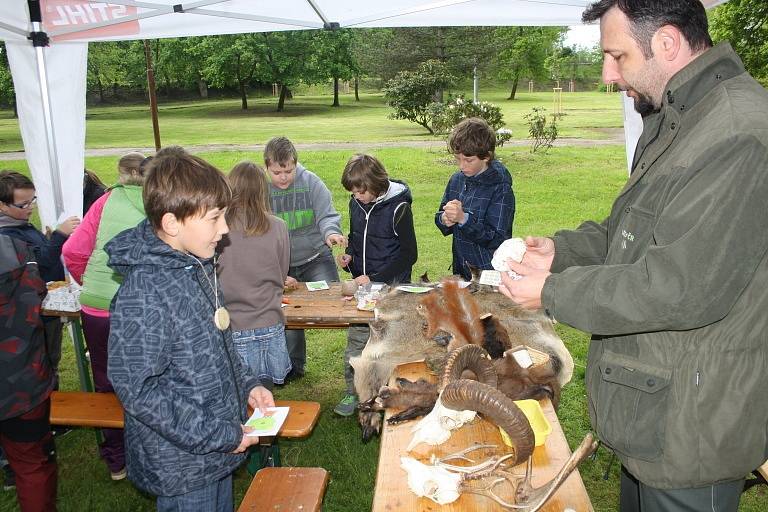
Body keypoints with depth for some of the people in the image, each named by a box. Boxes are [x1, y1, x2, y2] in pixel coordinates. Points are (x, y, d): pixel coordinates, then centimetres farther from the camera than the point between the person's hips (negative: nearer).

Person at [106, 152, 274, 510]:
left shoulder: (198, 266, 0)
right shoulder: (144, 292, -28)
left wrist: (246, 384, 3)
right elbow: (137, 388, -26)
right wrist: (217, 436, -21)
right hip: (181, 466, -8)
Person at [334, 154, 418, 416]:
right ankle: (354, 392, 21)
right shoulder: (356, 203, 2)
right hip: (361, 284, 5)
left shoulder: (397, 207, -15)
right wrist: (349, 255, -3)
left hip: (391, 286, -5)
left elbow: (409, 254, -13)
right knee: (356, 338, 7)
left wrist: (375, 278, -18)